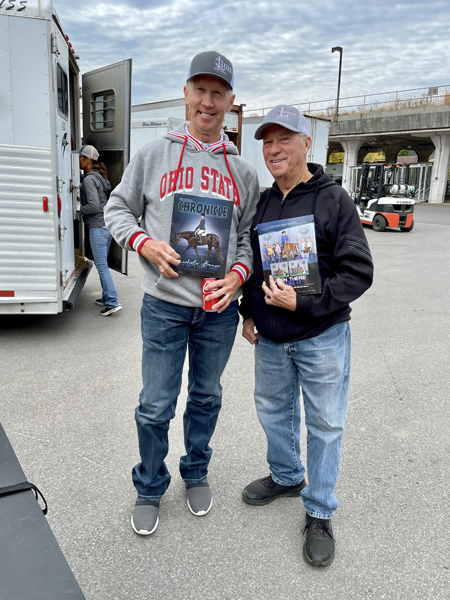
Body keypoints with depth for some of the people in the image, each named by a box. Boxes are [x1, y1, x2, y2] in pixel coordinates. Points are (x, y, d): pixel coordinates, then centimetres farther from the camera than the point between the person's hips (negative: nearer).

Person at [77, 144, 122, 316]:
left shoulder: (89, 180, -13)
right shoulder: (99, 177, 16)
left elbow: (94, 206, -20)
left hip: (98, 227, -10)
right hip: (107, 225, 10)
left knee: (102, 265, -6)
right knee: (101, 263, 17)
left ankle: (112, 302, -6)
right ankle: (106, 297, 25)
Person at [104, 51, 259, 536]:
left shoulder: (243, 171, 8)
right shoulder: (153, 154, 2)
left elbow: (250, 234, 11)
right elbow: (118, 209, 7)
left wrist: (239, 273, -9)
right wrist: (145, 244, -12)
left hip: (219, 308, 2)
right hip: (164, 304, -2)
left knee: (206, 397, 17)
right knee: (155, 407, 5)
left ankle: (196, 473, 41)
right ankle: (149, 490, 30)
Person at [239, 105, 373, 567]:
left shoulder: (333, 200, -9)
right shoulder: (260, 204, 7)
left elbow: (358, 272, -14)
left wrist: (302, 303, -22)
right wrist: (248, 313, 9)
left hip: (321, 338, -5)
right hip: (269, 338, 6)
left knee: (324, 424, 7)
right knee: (273, 412, 20)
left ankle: (319, 514, 26)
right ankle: (286, 476, 45)